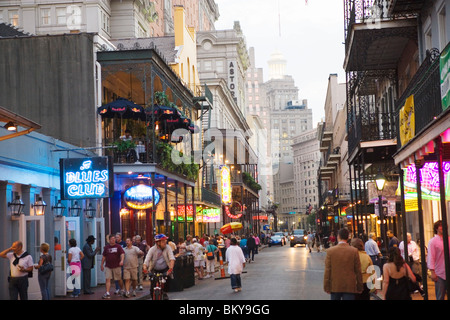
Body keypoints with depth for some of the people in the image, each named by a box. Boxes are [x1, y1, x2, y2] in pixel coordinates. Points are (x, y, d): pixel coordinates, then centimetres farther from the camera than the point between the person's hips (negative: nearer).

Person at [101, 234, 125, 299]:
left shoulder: (118, 246, -1)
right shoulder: (106, 247, 7)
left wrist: (122, 260, -28)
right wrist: (102, 264, 12)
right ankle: (107, 293, -10)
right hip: (108, 266, 2)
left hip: (117, 266, -2)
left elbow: (122, 253, -11)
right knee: (108, 279, -8)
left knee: (119, 279, 10)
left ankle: (122, 290, 31)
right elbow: (104, 256, 13)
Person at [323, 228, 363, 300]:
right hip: (350, 287, -1)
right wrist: (359, 288, 7)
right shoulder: (354, 251, -5)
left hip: (335, 286, 1)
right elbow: (358, 271, -2)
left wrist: (326, 287, 3)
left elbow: (327, 271, -3)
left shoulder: (330, 251, -4)